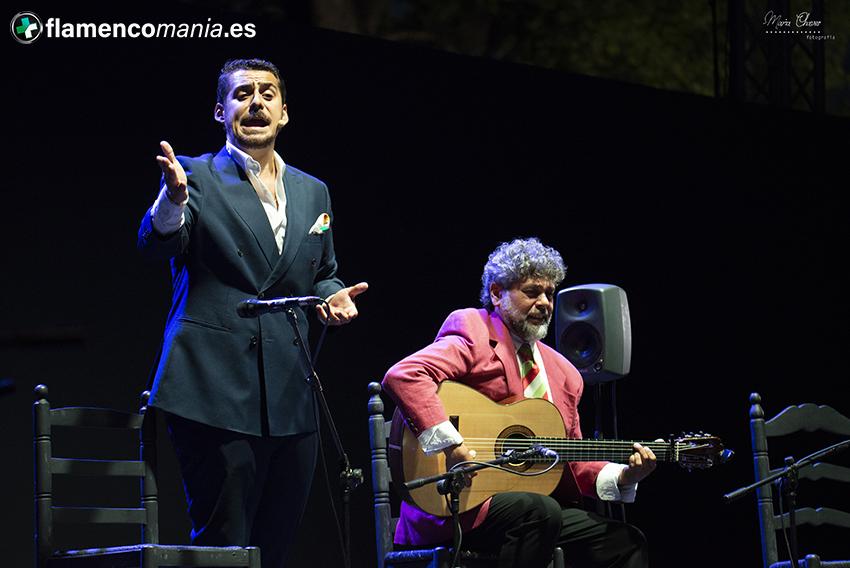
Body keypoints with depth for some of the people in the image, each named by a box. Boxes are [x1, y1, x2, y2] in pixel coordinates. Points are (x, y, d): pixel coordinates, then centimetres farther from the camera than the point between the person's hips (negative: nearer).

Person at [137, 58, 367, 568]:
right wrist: (173, 199, -34)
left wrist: (332, 295, 3)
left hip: (290, 396, 5)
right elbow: (157, 243, -13)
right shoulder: (195, 176, 2)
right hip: (217, 391, -5)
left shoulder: (312, 192, 18)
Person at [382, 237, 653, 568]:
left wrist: (621, 476, 3)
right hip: (463, 503, -8)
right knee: (541, 512, -34)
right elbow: (402, 376, -21)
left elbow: (573, 463, 22)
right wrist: (450, 446, -28)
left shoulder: (561, 371, 20)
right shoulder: (475, 336, -3)